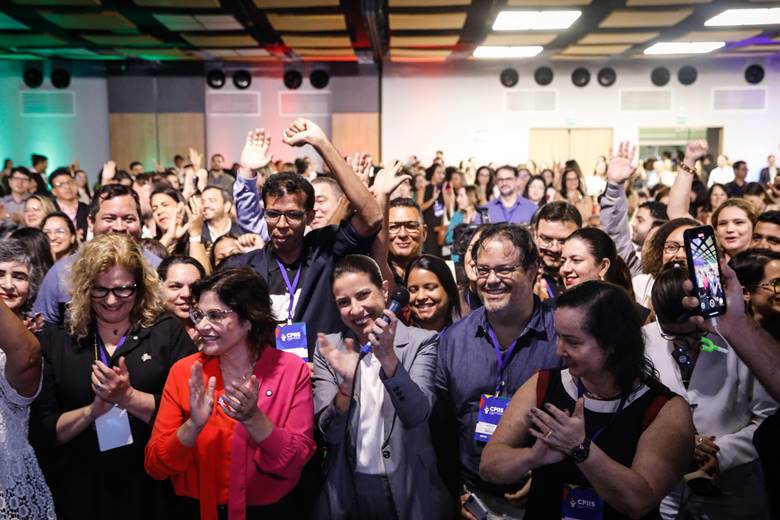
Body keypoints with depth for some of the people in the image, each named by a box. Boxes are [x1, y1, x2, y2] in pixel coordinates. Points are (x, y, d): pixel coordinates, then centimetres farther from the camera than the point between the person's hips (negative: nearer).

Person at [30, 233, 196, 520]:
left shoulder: (168, 332, -3)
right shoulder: (55, 339, 2)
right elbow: (41, 431, 0)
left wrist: (128, 397, -19)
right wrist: (93, 409, -15)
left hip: (153, 489, -1)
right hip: (79, 492, 1)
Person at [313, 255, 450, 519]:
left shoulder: (420, 342, -8)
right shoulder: (328, 350, -3)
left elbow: (418, 415, -19)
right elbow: (329, 434, -8)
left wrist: (388, 357, -32)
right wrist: (347, 382, -25)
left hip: (409, 490, -1)